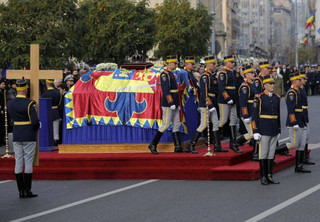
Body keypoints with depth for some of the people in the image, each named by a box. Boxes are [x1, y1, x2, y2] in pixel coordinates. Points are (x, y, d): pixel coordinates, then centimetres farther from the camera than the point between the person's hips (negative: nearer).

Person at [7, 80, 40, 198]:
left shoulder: (10, 104, 2)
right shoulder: (29, 104, -15)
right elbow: (35, 121, -18)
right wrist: (37, 127, 4)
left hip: (16, 137, 5)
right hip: (29, 137, -5)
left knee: (18, 163, 7)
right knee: (28, 163, 0)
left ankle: (21, 191, 8)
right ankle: (27, 191, 1)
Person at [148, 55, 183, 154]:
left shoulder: (172, 74, 18)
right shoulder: (164, 75, -12)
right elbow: (166, 91, -19)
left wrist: (177, 104, 21)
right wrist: (171, 103, -24)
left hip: (174, 104, 10)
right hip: (168, 105, -10)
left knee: (177, 124, 6)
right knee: (166, 125, -8)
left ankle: (178, 147, 6)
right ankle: (153, 145, -1)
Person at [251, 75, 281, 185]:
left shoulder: (276, 98, 8)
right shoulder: (259, 98, -9)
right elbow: (255, 115, -9)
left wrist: (279, 130, 14)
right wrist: (255, 131, -14)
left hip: (274, 130, 5)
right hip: (264, 130, -5)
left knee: (271, 154, 9)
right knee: (263, 154, -1)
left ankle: (270, 176, 15)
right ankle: (263, 177, 6)